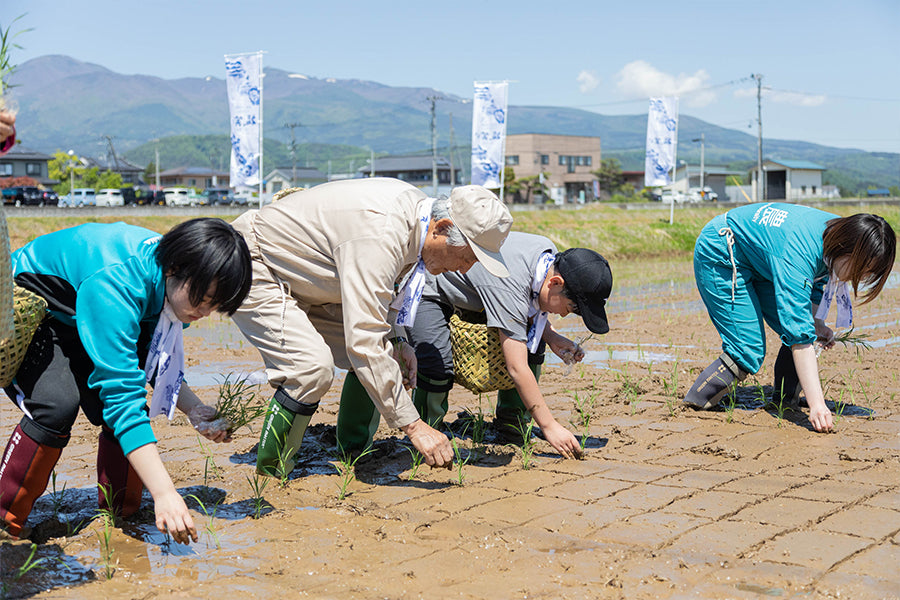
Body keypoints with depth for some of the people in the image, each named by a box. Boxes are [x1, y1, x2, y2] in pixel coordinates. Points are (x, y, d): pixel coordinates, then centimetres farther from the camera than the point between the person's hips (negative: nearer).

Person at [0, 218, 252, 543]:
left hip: (70, 319, 8)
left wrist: (193, 408, -16)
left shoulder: (165, 283, -15)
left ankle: (118, 516, 9)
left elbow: (155, 358, 2)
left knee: (127, 411, -10)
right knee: (57, 404, -30)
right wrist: (164, 492, -46)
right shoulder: (115, 283, -40)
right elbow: (120, 392, -43)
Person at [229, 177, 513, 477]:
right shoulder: (379, 236, -35)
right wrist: (413, 426, -35)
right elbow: (363, 344, -38)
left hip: (297, 277, 9)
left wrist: (394, 342, -3)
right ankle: (270, 473, -10)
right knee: (312, 368, -28)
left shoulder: (417, 206, -5)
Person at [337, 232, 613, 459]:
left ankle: (511, 428, 12)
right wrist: (550, 426, -33)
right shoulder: (508, 285, -39)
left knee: (530, 343, 0)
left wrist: (552, 337, -10)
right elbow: (517, 369, -37)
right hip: (426, 290, -9)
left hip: (469, 291, 9)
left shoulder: (550, 254, -13)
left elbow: (528, 308, 9)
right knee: (438, 365, -30)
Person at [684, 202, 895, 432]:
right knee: (749, 352, -15)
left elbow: (815, 279, 9)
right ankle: (695, 402, 1)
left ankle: (784, 401, 14)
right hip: (719, 256, -8)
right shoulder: (797, 256, -40)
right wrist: (816, 404, -44)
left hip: (758, 256, 8)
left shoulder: (839, 231, -16)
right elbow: (799, 337, -42)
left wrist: (816, 322, -4)